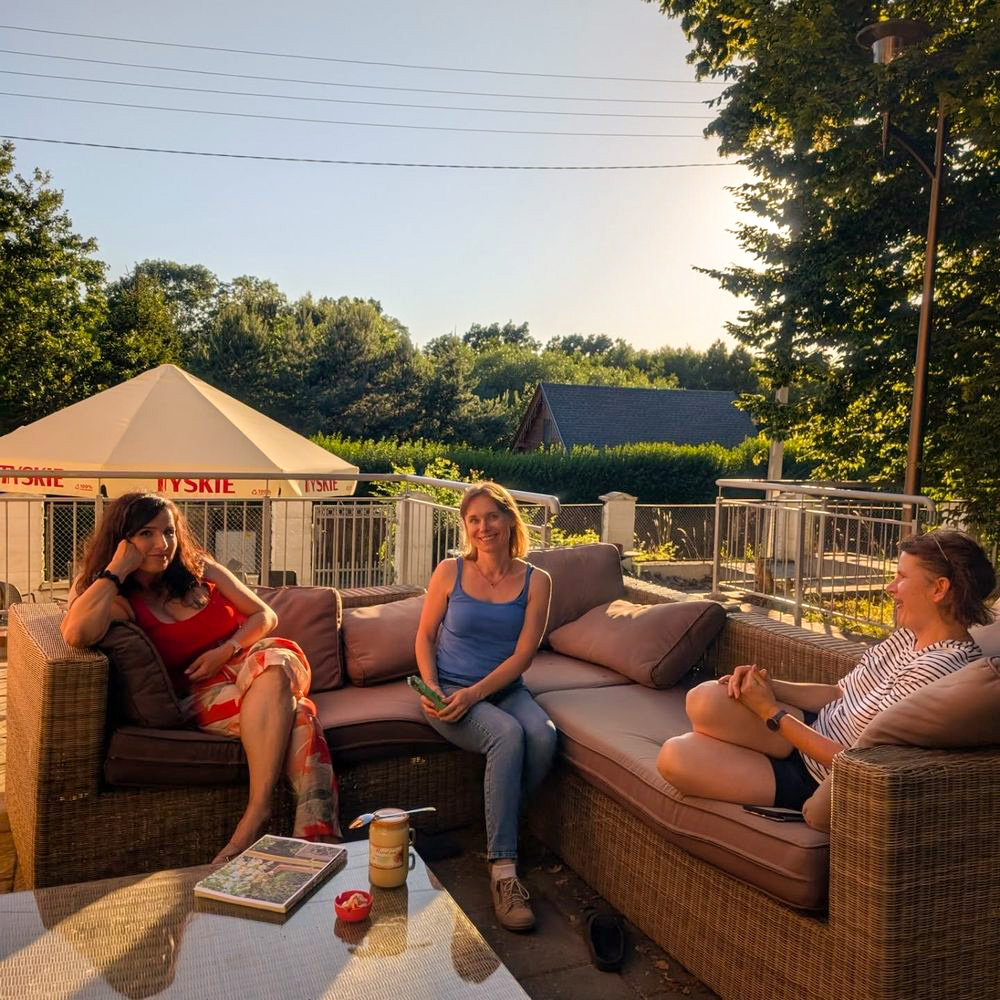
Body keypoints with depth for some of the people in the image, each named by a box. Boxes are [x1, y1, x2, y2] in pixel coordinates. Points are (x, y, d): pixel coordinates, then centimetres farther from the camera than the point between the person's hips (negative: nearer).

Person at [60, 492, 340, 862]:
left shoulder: (200, 570, 10)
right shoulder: (121, 602, -1)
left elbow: (265, 616, 12)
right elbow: (77, 633, -26)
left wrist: (226, 651, -8)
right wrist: (117, 569, -15)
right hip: (202, 696, -3)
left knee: (274, 662, -37)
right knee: (292, 713, -36)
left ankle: (256, 814, -39)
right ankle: (313, 833, -36)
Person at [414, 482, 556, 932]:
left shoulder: (536, 582, 1)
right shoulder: (449, 572, 1)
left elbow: (522, 655, -6)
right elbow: (424, 636, 5)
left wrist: (474, 693, -18)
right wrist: (431, 689, -12)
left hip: (504, 689, 2)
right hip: (449, 692, -2)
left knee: (543, 736, -31)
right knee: (508, 734, -33)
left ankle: (500, 833, -7)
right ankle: (503, 870, -31)